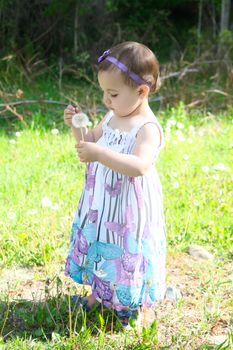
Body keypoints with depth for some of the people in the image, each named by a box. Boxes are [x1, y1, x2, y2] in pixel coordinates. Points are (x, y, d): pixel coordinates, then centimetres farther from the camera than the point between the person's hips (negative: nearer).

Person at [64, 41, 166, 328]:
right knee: (99, 250, 21)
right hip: (102, 204, 8)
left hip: (129, 209, -8)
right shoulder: (112, 116, 3)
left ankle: (129, 305, 28)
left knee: (126, 256, 7)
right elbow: (91, 142, 17)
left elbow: (139, 166, -37)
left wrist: (100, 153, -43)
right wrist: (77, 126, -3)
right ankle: (97, 294, 41)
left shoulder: (147, 128, -22)